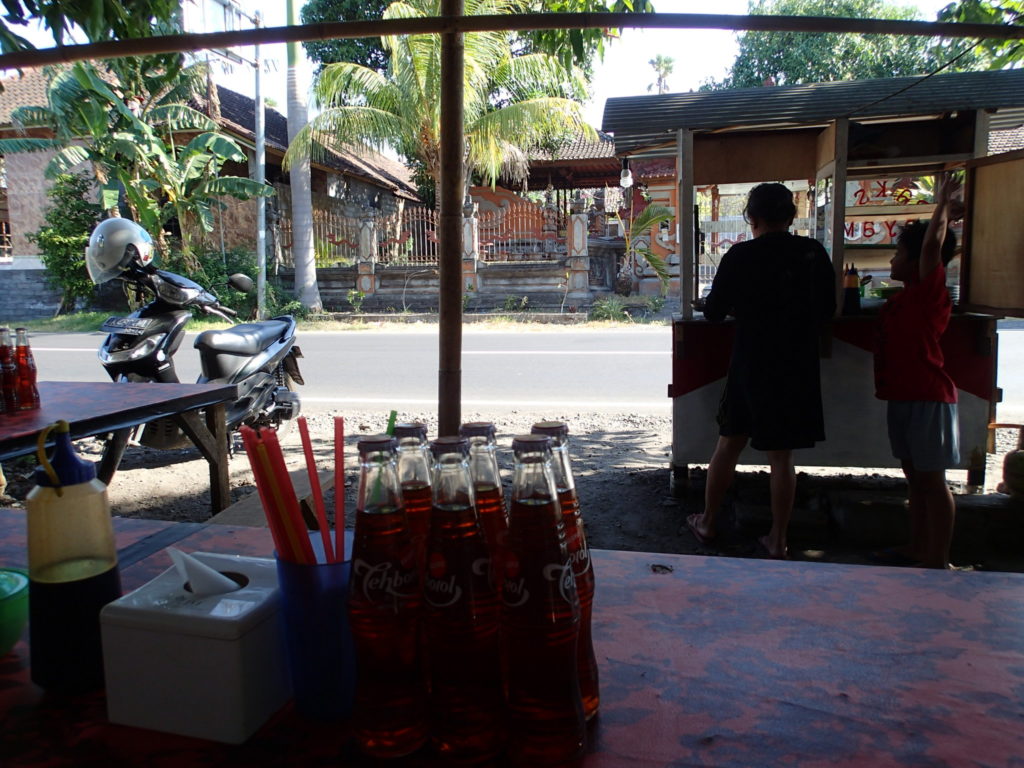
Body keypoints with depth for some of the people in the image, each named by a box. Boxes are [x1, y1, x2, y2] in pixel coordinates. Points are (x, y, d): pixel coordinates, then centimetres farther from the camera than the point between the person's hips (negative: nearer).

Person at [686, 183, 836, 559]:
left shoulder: (741, 256, -11)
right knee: (781, 456, 9)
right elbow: (828, 309, 8)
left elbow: (713, 310, -4)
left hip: (752, 365, -2)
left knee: (728, 444, 13)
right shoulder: (814, 253, -2)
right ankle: (778, 539, 17)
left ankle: (707, 522, 25)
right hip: (799, 367, 2)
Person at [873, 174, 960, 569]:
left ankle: (938, 562, 4)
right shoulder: (904, 298, 15)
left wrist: (943, 202, -16)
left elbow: (932, 244, -24)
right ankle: (917, 549, 26)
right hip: (903, 396, 9)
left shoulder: (930, 291, -12)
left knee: (932, 480, -3)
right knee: (915, 477, 15)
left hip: (927, 398, -9)